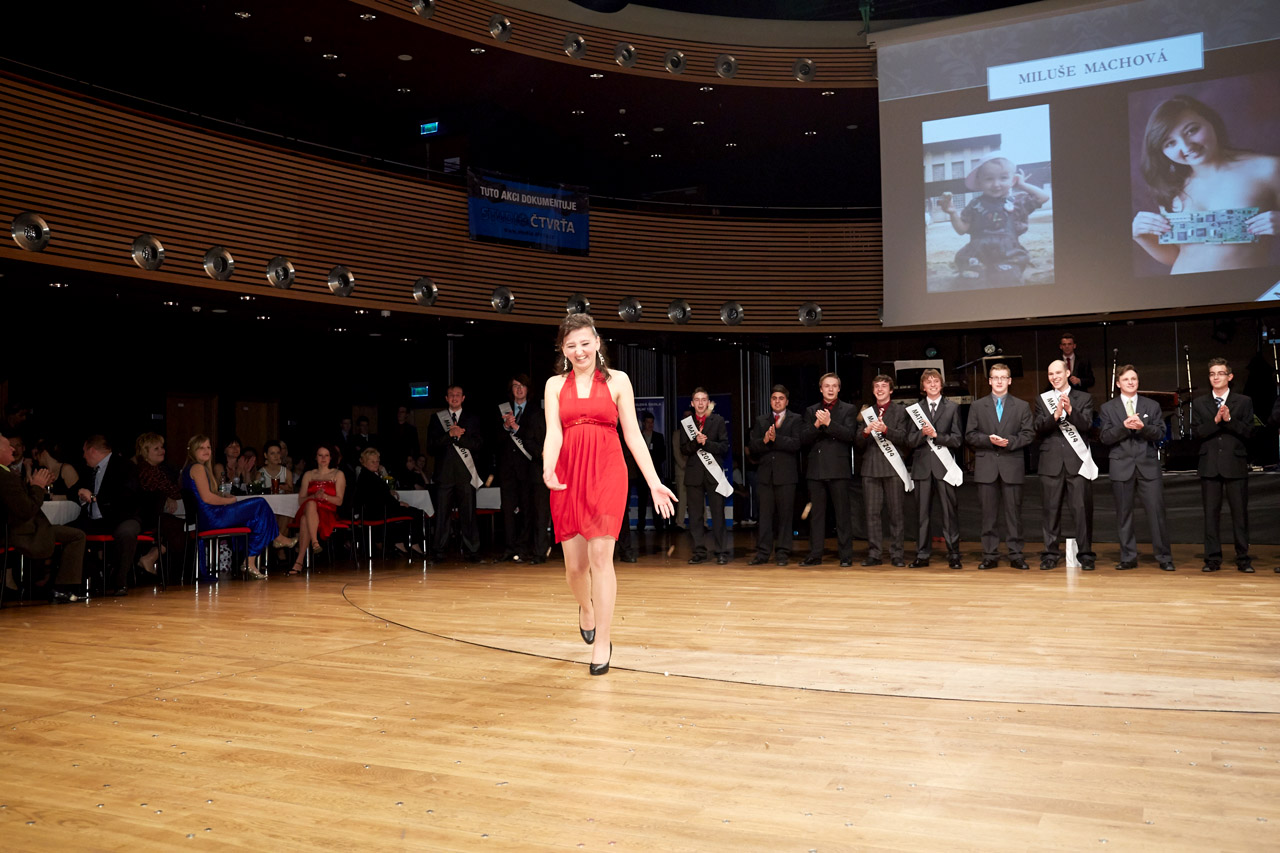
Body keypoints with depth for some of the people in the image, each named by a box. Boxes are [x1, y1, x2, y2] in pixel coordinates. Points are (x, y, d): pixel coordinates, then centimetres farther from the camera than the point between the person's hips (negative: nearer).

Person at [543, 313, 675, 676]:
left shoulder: (617, 380, 6)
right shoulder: (555, 385, 10)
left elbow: (633, 435, 4)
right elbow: (553, 433, -3)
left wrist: (654, 482, -2)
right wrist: (548, 469, -23)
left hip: (607, 474, -2)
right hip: (568, 475, 2)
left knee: (600, 556, -12)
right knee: (574, 565, 6)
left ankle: (603, 641, -1)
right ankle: (586, 608, 40)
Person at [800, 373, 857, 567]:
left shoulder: (849, 410, 6)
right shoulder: (811, 411, 14)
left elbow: (849, 435, -9)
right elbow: (803, 439, 5)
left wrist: (828, 423, -20)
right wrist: (816, 425, -12)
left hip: (838, 469, -3)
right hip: (816, 469, 3)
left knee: (842, 513, -1)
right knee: (816, 513, 6)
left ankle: (846, 556, 4)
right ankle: (815, 554, 11)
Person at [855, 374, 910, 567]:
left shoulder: (900, 412, 7)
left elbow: (903, 438, -4)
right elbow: (859, 444, 10)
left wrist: (885, 430, -20)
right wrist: (866, 431, -11)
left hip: (892, 466, -2)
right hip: (871, 467, 3)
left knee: (895, 513, 0)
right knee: (872, 513, 1)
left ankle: (896, 554, 5)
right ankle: (874, 554, 6)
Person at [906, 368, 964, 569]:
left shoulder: (952, 408, 8)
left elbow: (957, 440, 1)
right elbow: (910, 440, 6)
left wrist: (936, 435, -12)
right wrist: (922, 433, -13)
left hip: (943, 465, -2)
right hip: (922, 466, 2)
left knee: (949, 512, -2)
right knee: (922, 513, 4)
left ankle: (953, 555, 3)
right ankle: (922, 555, 10)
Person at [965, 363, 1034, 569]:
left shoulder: (1022, 406, 9)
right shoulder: (977, 406, 9)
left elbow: (1028, 434, 3)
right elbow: (970, 436, 4)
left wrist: (1010, 442, -13)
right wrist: (989, 439, -13)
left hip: (1012, 466, 0)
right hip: (986, 467, 0)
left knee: (1014, 512, 2)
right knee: (989, 513, 3)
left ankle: (1016, 555, 8)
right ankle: (990, 555, 8)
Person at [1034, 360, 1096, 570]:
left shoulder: (1084, 398, 8)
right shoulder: (1042, 400, 12)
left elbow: (1086, 425, -5)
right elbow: (1038, 430, 0)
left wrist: (1070, 410, -22)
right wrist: (1055, 416, -17)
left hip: (1077, 462, -1)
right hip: (1051, 463, 1)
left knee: (1082, 509, -3)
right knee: (1051, 509, 3)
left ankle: (1086, 555, 4)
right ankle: (1051, 554, 9)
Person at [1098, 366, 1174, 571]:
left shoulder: (1152, 405, 11)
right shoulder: (1108, 408, 8)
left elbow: (1160, 433, 2)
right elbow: (1105, 437, -2)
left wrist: (1143, 426, -17)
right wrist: (1124, 426, -17)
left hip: (1148, 465, 0)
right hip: (1122, 467, 0)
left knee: (1157, 511, -4)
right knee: (1124, 514, 4)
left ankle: (1164, 557, 4)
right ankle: (1128, 557, 11)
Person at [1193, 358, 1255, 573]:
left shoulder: (1244, 402, 6)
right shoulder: (1199, 403, 9)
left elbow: (1248, 432, -3)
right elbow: (1197, 433, -1)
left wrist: (1229, 419, -17)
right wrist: (1215, 421, -16)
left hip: (1235, 465, -1)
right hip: (1209, 465, 1)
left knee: (1240, 513, 2)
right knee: (1211, 513, 3)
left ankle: (1243, 559, 10)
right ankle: (1213, 559, 8)